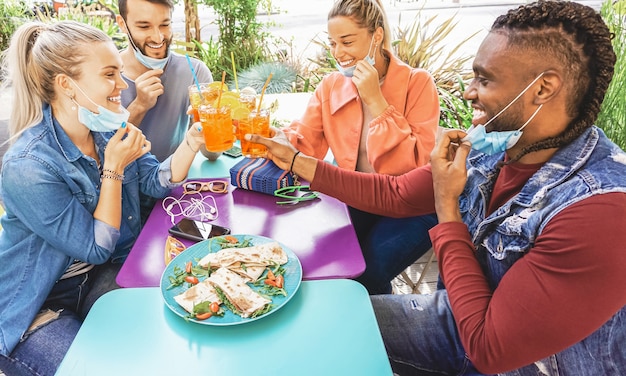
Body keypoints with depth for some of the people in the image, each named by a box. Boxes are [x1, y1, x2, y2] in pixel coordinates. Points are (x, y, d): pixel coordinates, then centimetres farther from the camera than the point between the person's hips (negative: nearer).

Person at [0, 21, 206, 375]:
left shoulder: (110, 128, -7)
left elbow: (158, 182, -2)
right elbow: (97, 248, -22)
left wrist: (191, 142, -18)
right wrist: (114, 167, -27)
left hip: (98, 278, 6)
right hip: (36, 306, -5)